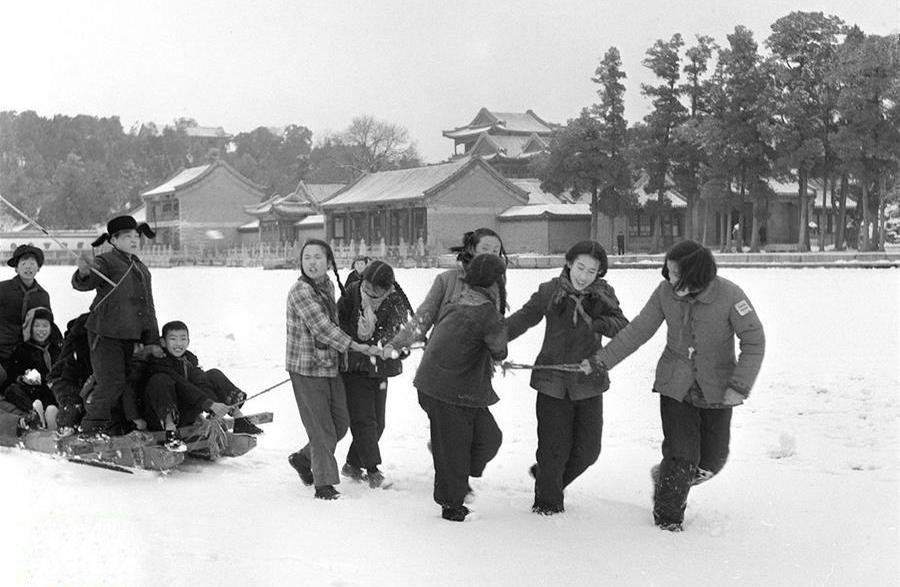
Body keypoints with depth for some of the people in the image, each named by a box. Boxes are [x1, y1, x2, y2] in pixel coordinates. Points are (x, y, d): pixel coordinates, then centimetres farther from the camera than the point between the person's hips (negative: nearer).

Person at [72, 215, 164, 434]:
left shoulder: (142, 269, 18)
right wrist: (83, 273, -48)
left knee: (126, 380, 7)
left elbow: (148, 307, 22)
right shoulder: (106, 262, -6)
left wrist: (152, 341, 18)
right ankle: (92, 426, 3)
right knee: (112, 381, -11)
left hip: (129, 335, 7)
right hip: (105, 333, -7)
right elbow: (82, 284, -24)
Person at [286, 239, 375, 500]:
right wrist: (356, 346, -19)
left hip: (330, 365, 8)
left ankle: (303, 458, 32)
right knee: (320, 427, -3)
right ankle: (324, 484, 8)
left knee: (341, 422, 12)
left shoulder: (328, 286, 8)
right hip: (306, 368, -8)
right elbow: (321, 327, -20)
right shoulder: (300, 291, -16)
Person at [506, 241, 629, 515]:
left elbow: (624, 328, -9)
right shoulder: (549, 292, -3)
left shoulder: (603, 294, 0)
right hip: (553, 381, -2)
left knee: (587, 450, 8)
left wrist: (598, 323, -27)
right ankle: (548, 502, 20)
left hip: (589, 382, 2)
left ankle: (545, 476, 35)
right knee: (554, 448, -1)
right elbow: (522, 319, 1)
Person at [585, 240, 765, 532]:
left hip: (716, 390, 0)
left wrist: (740, 386, -19)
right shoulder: (665, 292, -11)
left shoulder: (729, 296, -19)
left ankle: (666, 478, 36)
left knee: (712, 460, 5)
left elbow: (754, 341, -12)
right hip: (676, 384, 0)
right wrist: (600, 360, -3)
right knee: (681, 456, -8)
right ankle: (667, 518, 14)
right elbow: (638, 330, -1)